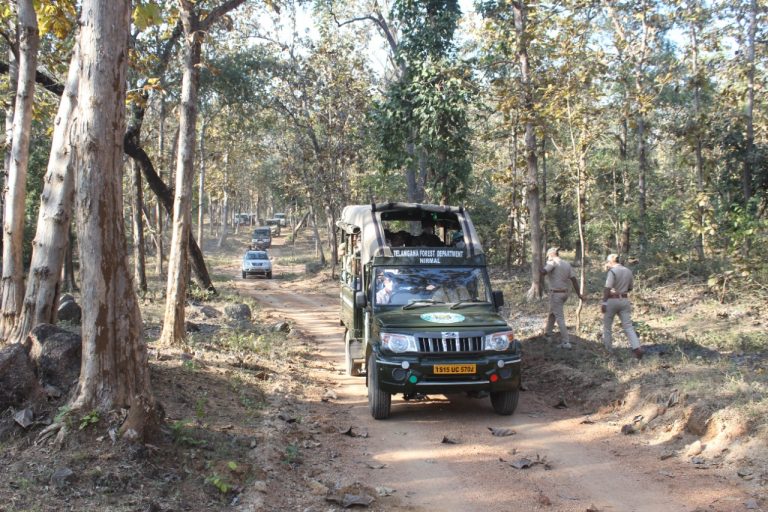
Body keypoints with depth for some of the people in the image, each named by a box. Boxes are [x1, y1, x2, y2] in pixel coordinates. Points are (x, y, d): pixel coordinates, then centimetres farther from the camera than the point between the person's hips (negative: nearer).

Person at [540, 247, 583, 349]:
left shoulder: (553, 262, -12)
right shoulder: (567, 264, 8)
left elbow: (543, 272, -25)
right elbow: (573, 279, 6)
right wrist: (578, 294, 9)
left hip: (556, 294, -7)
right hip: (565, 293, 7)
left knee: (560, 318, -6)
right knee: (552, 313, 26)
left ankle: (566, 342, -9)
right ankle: (548, 333, 40)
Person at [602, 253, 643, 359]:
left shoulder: (612, 271, -11)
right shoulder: (628, 271, 9)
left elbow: (607, 288, -19)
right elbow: (630, 288, 18)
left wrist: (603, 302, -18)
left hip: (612, 300, -5)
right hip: (624, 300, 5)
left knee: (607, 326, 11)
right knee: (628, 326, 1)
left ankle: (607, 349, 17)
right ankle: (637, 347, -16)